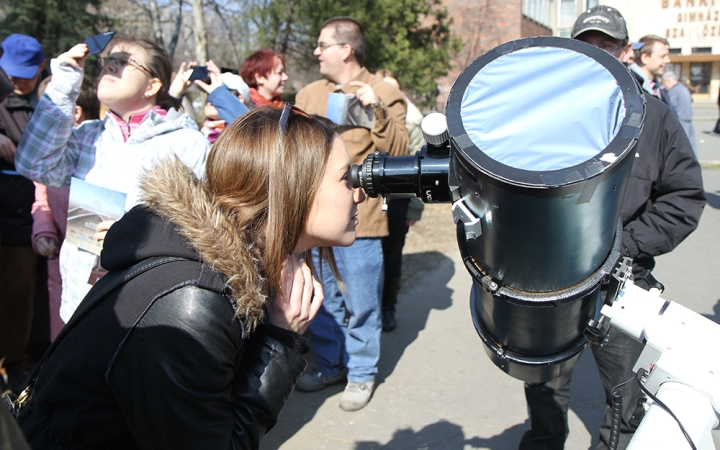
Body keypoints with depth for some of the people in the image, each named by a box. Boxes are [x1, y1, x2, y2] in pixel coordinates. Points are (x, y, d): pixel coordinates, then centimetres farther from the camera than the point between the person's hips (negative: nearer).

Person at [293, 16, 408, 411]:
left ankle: (362, 373, 23)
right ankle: (330, 365, 34)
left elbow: (399, 152, -12)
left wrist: (377, 111, -23)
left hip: (359, 219, -5)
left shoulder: (384, 93, -4)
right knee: (322, 300, 16)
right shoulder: (308, 94, 12)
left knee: (360, 305, 4)